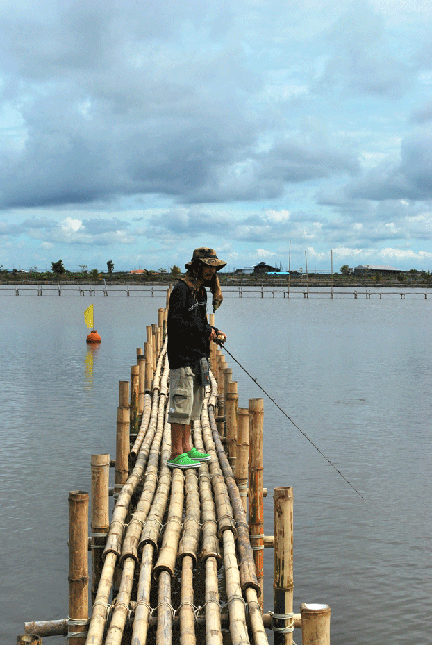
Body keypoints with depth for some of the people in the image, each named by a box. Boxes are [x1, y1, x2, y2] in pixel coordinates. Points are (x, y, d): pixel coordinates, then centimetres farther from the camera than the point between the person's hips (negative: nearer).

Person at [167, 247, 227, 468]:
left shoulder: (201, 290, 16)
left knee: (192, 405, 15)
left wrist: (213, 331, 6)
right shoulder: (181, 289, -13)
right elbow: (176, 323, -21)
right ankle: (176, 455, -4)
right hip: (182, 357, -10)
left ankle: (187, 448, 23)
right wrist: (206, 331, -17)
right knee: (181, 404, -8)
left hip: (198, 357, 10)